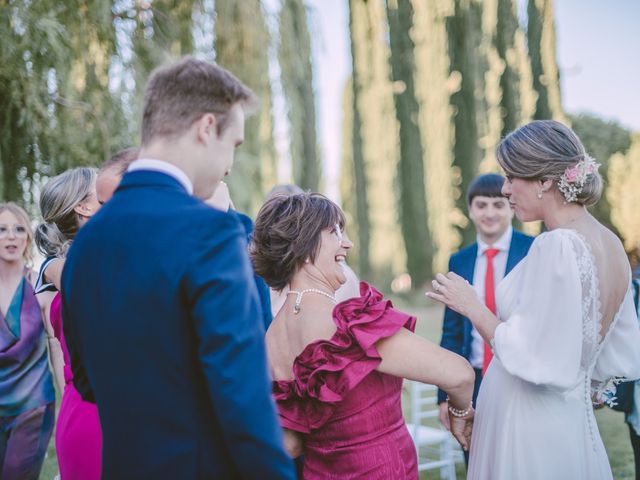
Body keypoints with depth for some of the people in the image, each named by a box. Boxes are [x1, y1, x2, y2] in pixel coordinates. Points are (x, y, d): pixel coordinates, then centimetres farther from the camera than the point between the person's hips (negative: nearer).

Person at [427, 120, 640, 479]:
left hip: (528, 430, -8)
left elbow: (536, 360, -23)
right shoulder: (610, 244, 4)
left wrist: (473, 308, -11)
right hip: (573, 423, 8)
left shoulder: (557, 246, -22)